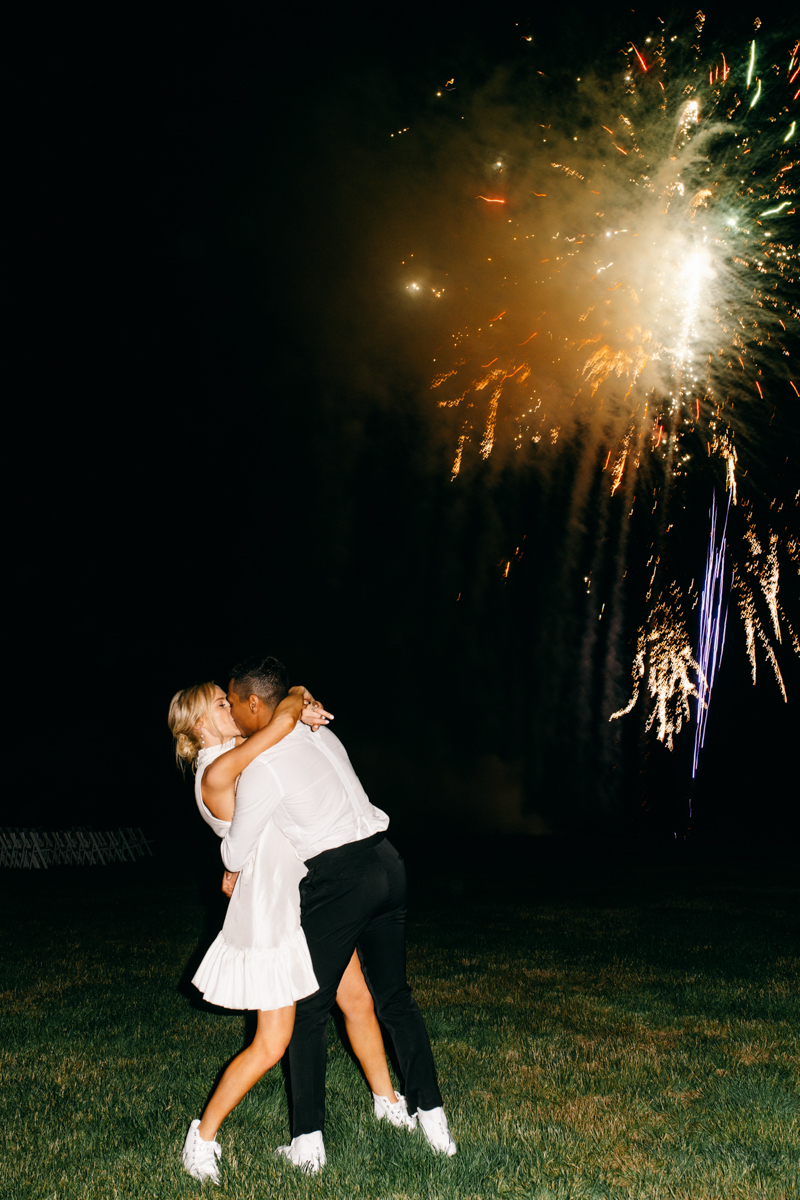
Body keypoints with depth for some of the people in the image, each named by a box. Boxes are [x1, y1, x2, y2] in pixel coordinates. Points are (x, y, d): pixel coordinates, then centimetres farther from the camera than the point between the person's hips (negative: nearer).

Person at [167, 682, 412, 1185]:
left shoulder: (243, 753, 9)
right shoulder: (216, 773, -18)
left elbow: (288, 719, 21)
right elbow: (283, 718, -28)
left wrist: (305, 709, -1)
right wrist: (296, 698, -7)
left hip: (309, 895, 9)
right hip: (271, 913, -9)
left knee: (359, 1001, 16)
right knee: (272, 1045, -3)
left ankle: (387, 1100, 36)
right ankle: (204, 1134, 15)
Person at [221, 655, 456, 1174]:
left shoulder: (261, 768, -11)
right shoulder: (321, 735, 12)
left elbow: (236, 855, -2)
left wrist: (230, 855, 22)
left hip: (337, 879, -7)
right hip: (385, 860, 7)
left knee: (308, 1011, 7)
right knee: (395, 997, 17)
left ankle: (308, 1142, 10)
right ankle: (433, 1119, 19)